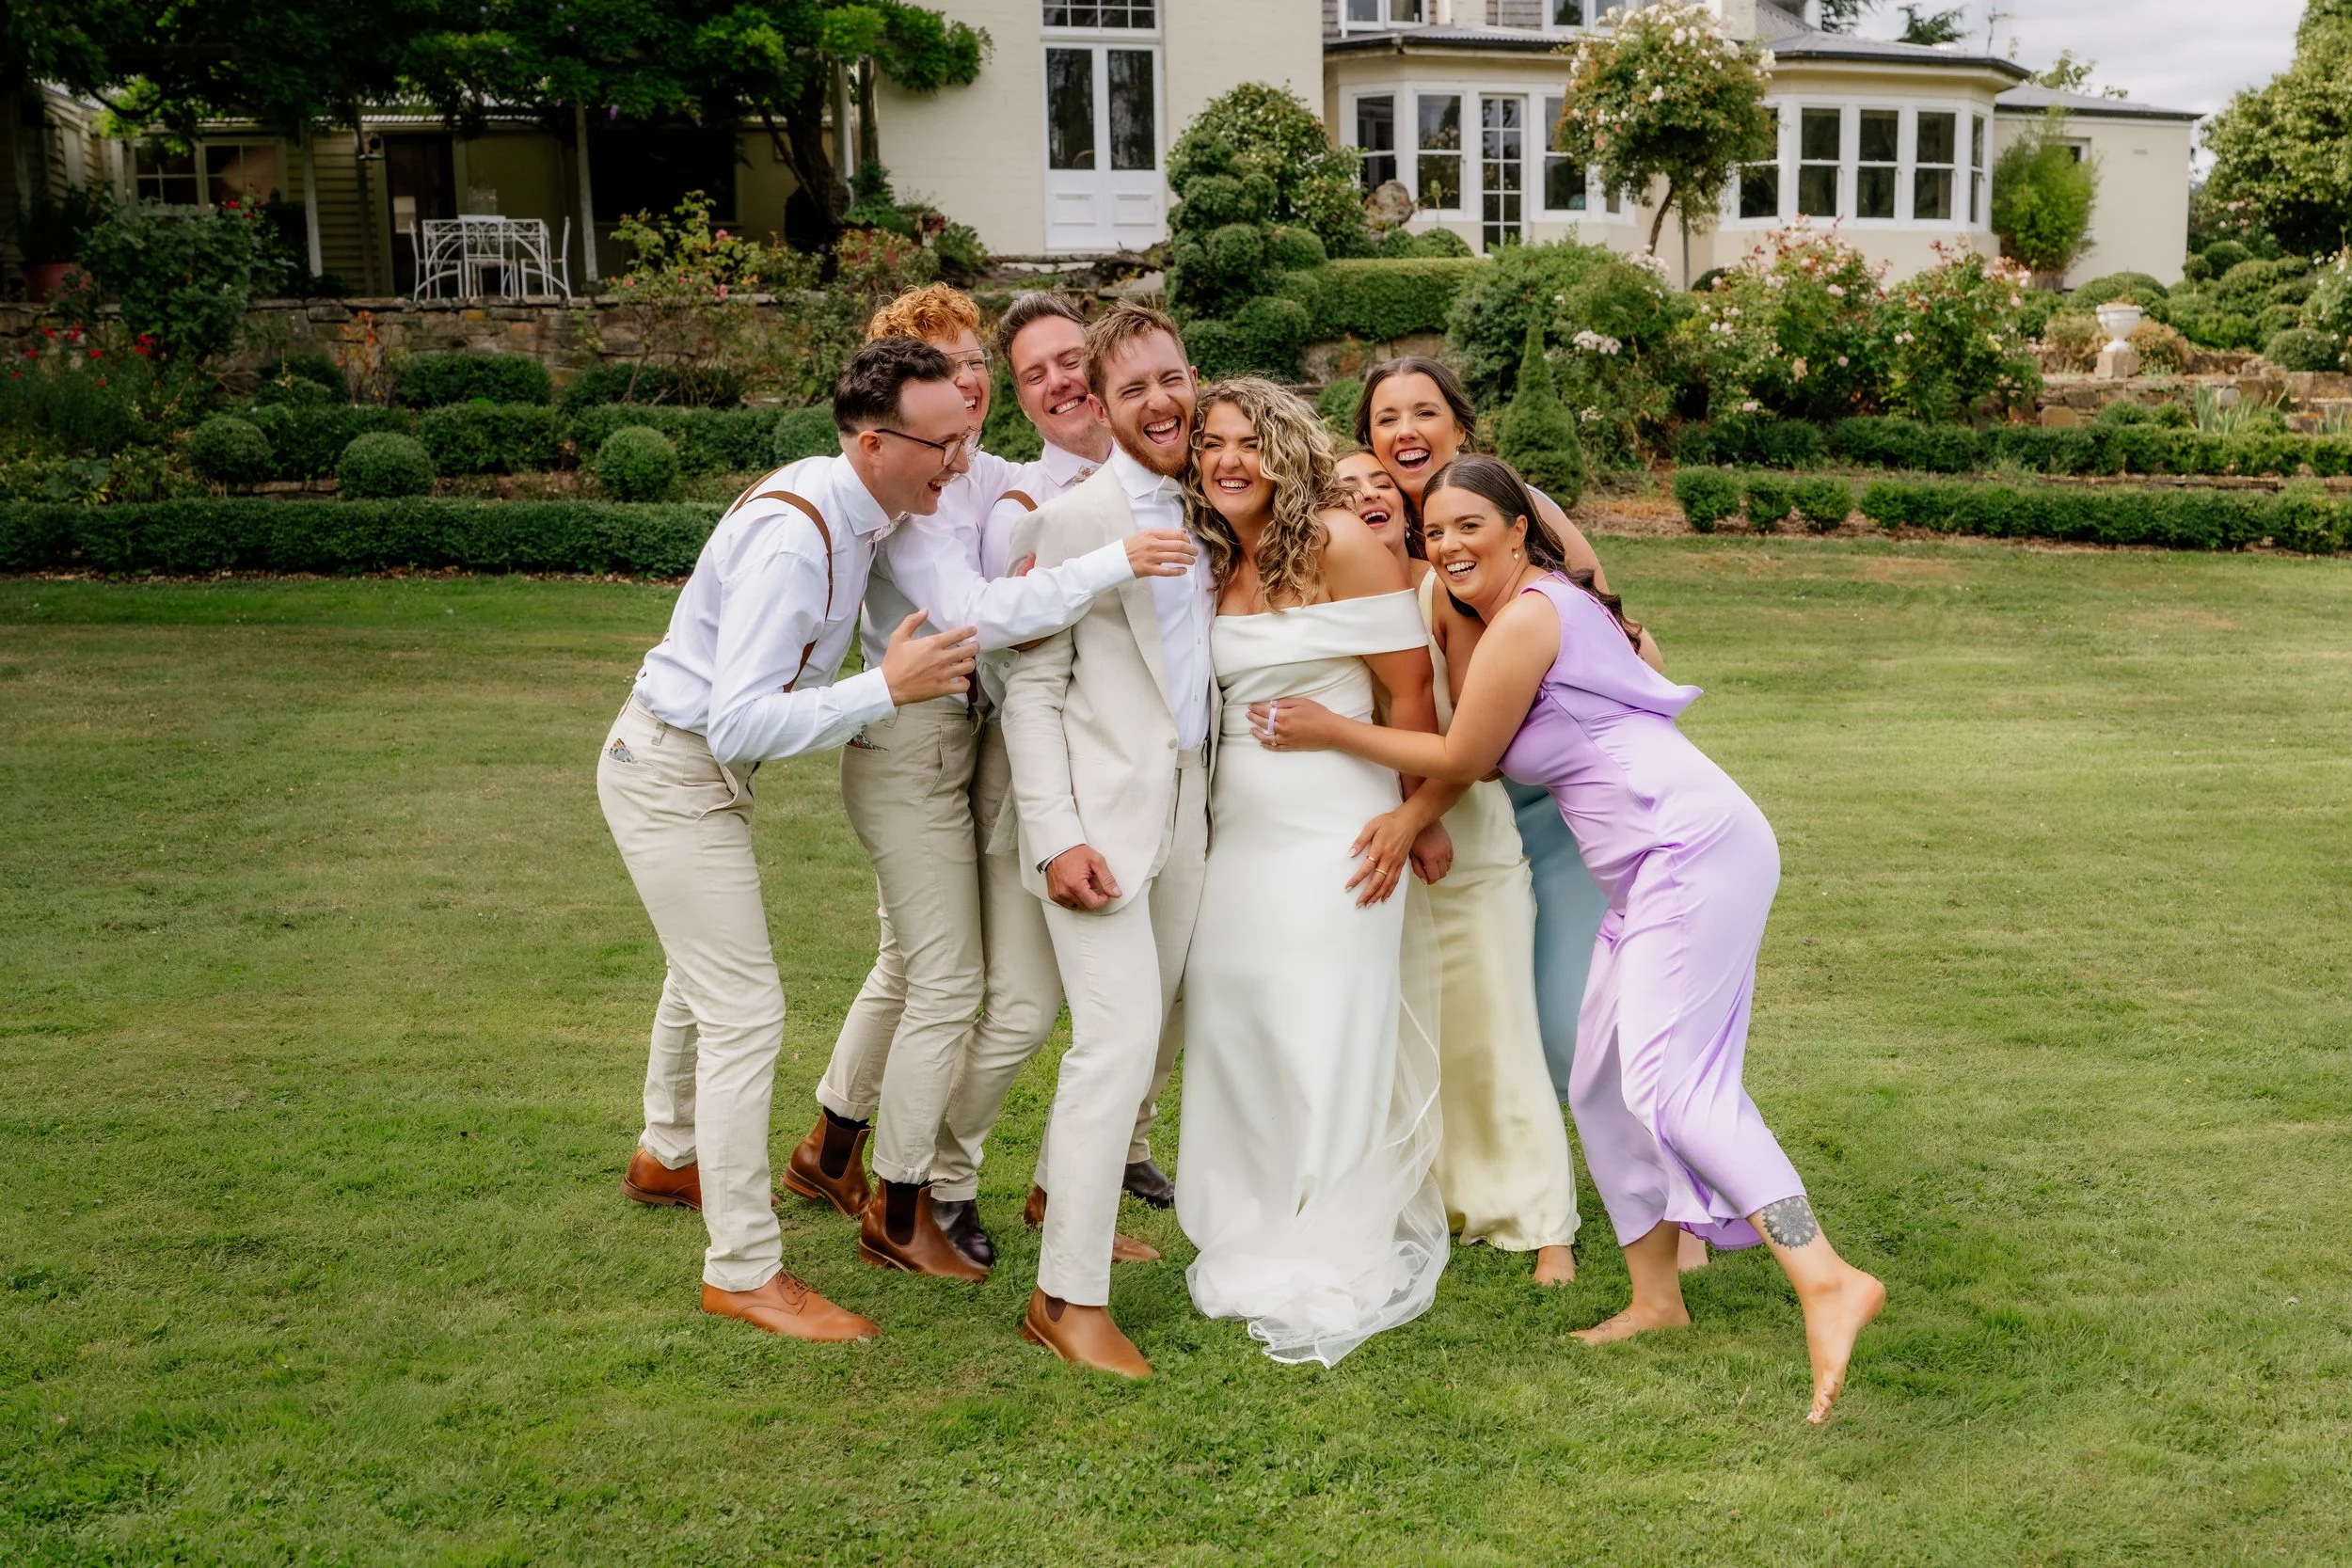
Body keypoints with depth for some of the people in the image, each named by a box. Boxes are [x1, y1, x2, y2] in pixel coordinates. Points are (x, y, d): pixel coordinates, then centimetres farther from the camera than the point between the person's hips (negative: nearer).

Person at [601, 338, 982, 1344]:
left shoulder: (850, 504, -1)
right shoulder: (793, 539, -30)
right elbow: (740, 725, -34)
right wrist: (886, 688, -35)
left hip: (699, 762, 10)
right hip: (674, 774, -10)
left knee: (704, 975, 26)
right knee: (746, 1012, -8)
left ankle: (667, 1156, 50)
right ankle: (743, 1272, 1)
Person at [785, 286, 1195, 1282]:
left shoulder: (992, 480, 8)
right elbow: (974, 614, -30)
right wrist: (1114, 563, -33)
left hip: (956, 745, 9)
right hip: (909, 753, -9)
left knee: (908, 965, 21)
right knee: (948, 983, -3)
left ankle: (830, 1153, 40)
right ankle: (899, 1211, 13)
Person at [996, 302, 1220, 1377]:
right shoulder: (1070, 521, -7)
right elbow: (1031, 689, -9)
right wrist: (1055, 836, -18)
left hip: (1188, 805, 7)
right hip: (1101, 812, -7)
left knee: (1146, 1028, 14)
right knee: (1118, 1036, -13)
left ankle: (1072, 1196, 35)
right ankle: (1068, 1294, -5)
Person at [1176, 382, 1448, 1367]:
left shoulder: (1340, 543, -9)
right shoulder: (1211, 563, 10)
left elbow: (1412, 686, -8)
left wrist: (1412, 814, -6)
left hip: (1333, 835, -6)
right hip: (1235, 834, 7)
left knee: (1329, 1046, -2)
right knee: (1231, 1037, 7)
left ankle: (1345, 1275, 14)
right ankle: (1263, 1249, 25)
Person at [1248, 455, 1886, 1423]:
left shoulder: (1525, 619, -9)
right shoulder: (1550, 600, 22)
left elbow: (1463, 758, -2)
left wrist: (1332, 731, 2)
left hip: (1692, 843, -11)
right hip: (1653, 868, 11)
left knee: (1667, 1081, -21)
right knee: (1602, 1084, 12)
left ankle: (1827, 1282, -28)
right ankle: (1656, 1298, 18)